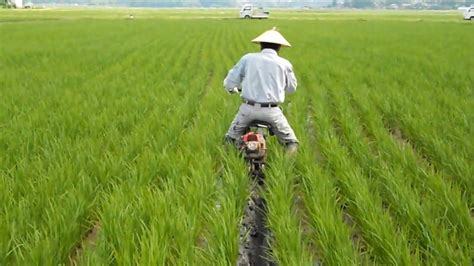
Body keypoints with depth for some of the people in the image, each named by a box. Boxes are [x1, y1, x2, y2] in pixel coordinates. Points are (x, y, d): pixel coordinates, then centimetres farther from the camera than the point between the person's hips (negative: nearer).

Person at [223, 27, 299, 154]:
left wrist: (232, 89, 31)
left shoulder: (247, 58, 3)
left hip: (248, 108, 1)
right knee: (290, 140, 18)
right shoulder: (284, 64, 3)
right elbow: (291, 88, 15)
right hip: (272, 111, 0)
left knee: (231, 137, 23)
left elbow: (229, 82, 7)